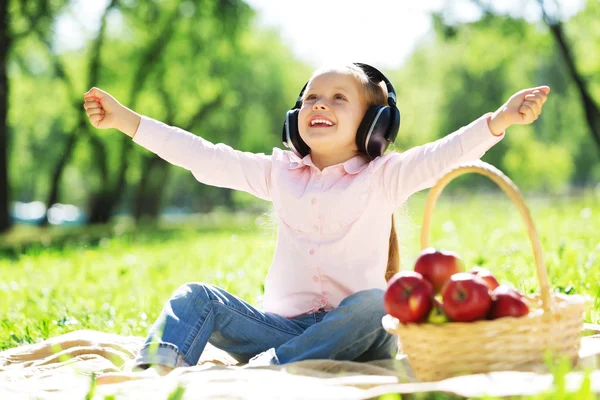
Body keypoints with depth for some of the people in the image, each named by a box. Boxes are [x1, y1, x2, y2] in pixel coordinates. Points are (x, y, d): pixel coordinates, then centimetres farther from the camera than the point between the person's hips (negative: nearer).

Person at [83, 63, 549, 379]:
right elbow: (204, 157, 11)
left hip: (349, 329, -3)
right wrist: (126, 120, 7)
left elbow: (445, 154, -10)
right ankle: (157, 368, -39)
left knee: (374, 304, -35)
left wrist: (500, 119, -28)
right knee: (196, 297, -14)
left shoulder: (384, 177, 5)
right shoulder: (280, 173, 14)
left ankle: (269, 367, -45)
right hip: (281, 324, 3)